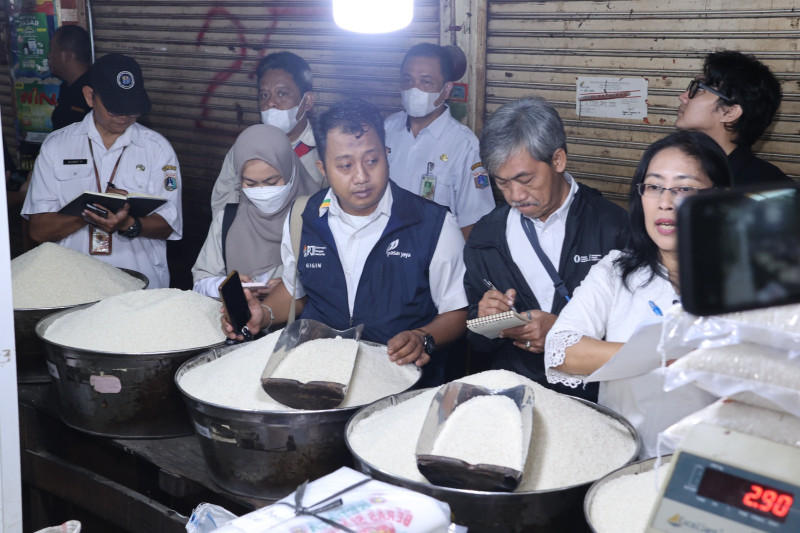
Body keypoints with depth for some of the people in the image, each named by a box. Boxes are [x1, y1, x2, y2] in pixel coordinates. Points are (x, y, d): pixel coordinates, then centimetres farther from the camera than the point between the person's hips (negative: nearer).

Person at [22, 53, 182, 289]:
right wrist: (90, 211, -12)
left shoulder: (158, 148, 8)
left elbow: (167, 225, 5)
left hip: (140, 283, 0)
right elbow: (39, 230, 4)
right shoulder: (56, 146, 9)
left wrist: (129, 224, -15)